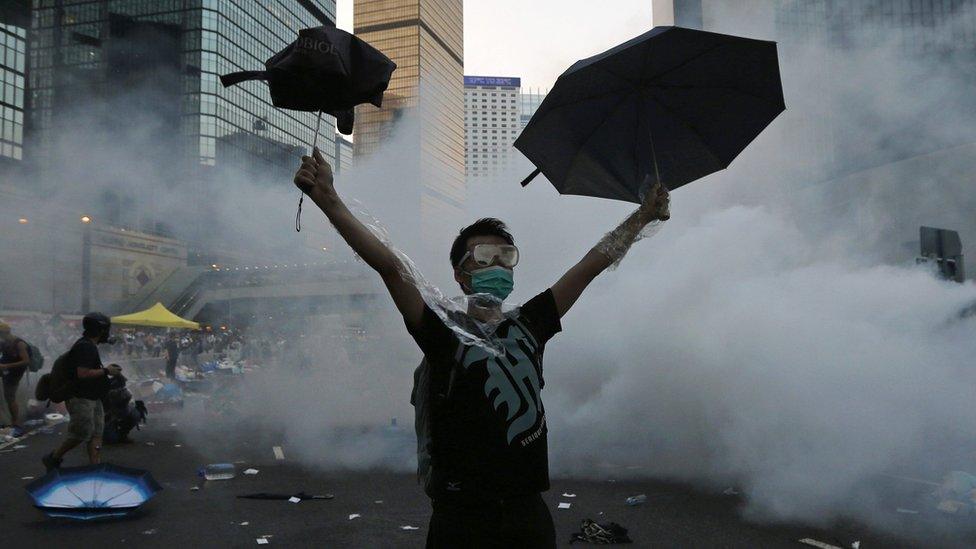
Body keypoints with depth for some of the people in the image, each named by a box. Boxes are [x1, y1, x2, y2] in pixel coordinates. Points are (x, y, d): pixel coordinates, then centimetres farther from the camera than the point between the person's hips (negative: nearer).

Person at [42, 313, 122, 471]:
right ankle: (53, 458, 15)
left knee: (96, 434, 6)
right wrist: (106, 371, -18)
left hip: (92, 398, 10)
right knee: (81, 434, -3)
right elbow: (83, 374, -27)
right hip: (81, 399, -10)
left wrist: (105, 369, 11)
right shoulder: (85, 347, -19)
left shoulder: (89, 346, 15)